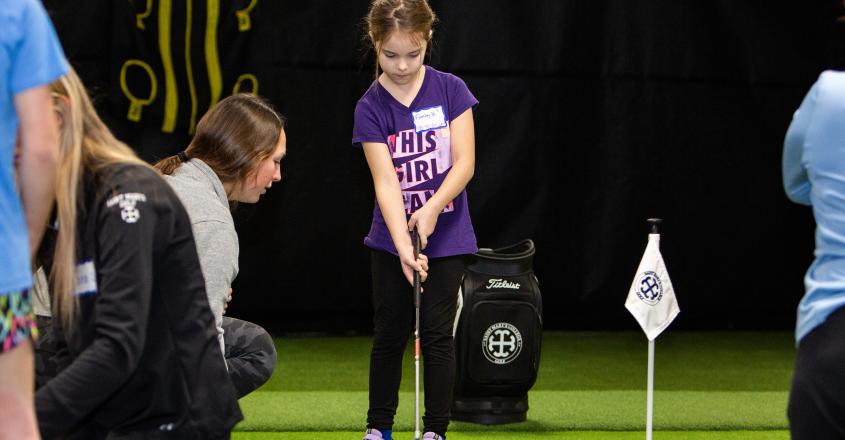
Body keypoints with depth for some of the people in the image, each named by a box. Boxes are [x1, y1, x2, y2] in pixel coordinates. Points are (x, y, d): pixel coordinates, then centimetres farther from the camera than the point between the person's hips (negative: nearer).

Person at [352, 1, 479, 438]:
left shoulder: (450, 90, -6)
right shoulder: (371, 107, -8)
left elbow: (464, 163, -8)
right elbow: (385, 181, -16)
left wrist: (432, 208, -22)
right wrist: (404, 246, -26)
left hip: (446, 236, -1)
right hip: (391, 239, 1)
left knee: (437, 335, 0)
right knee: (389, 335, 10)